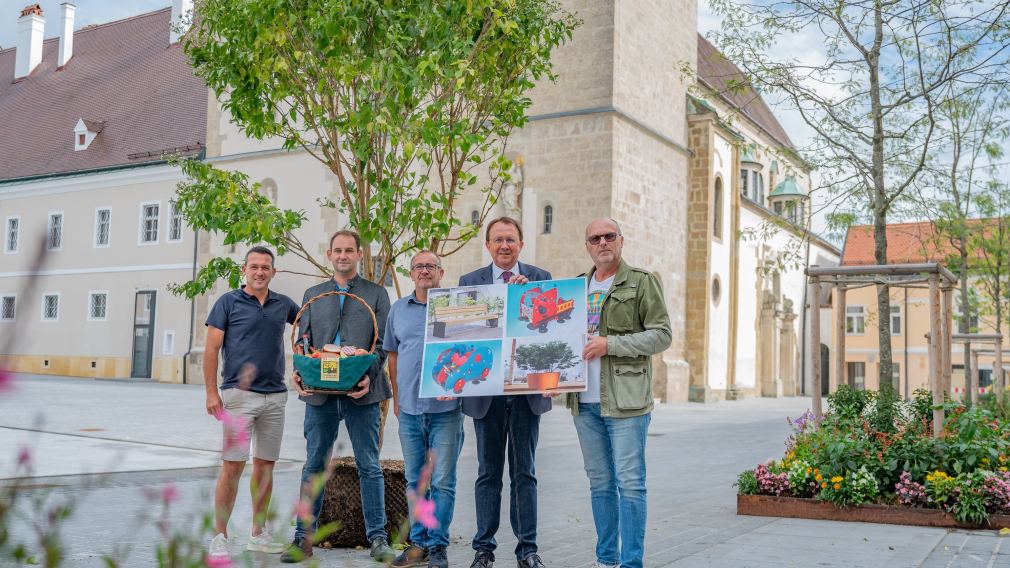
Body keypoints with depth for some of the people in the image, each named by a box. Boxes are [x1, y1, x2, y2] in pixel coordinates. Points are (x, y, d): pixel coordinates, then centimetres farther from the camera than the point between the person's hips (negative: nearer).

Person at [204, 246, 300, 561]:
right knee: (233, 465, -6)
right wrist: (211, 392, -10)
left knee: (265, 465, 9)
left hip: (275, 396, 4)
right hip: (239, 394, -4)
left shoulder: (284, 304, 11)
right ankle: (219, 537, 2)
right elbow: (211, 349, -3)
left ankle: (259, 534, 19)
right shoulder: (228, 302, 0)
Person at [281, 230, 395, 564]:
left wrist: (370, 376, -15)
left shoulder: (376, 294, 8)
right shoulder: (312, 295, 16)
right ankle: (304, 538, 14)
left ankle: (378, 538, 8)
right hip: (320, 393, 2)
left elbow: (382, 344, 1)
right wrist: (300, 373, -8)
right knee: (314, 467, 6)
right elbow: (303, 341, 11)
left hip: (362, 392, -2)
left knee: (369, 467, 2)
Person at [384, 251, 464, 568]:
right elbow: (392, 354, 18)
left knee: (443, 481, 0)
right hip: (409, 410, 4)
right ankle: (419, 543, 21)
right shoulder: (398, 310, 11)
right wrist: (396, 397, 13)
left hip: (445, 408, -4)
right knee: (415, 481, 11)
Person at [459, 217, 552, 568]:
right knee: (489, 472, 8)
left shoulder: (540, 278, 5)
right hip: (486, 389, 0)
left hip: (527, 389, 0)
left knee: (524, 472, 7)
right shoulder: (469, 282, 5)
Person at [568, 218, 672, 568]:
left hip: (625, 401, -5)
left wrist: (610, 344, -14)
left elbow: (662, 335, -6)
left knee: (629, 483, -4)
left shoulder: (642, 282, 1)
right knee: (600, 483, 11)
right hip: (584, 402, 5)